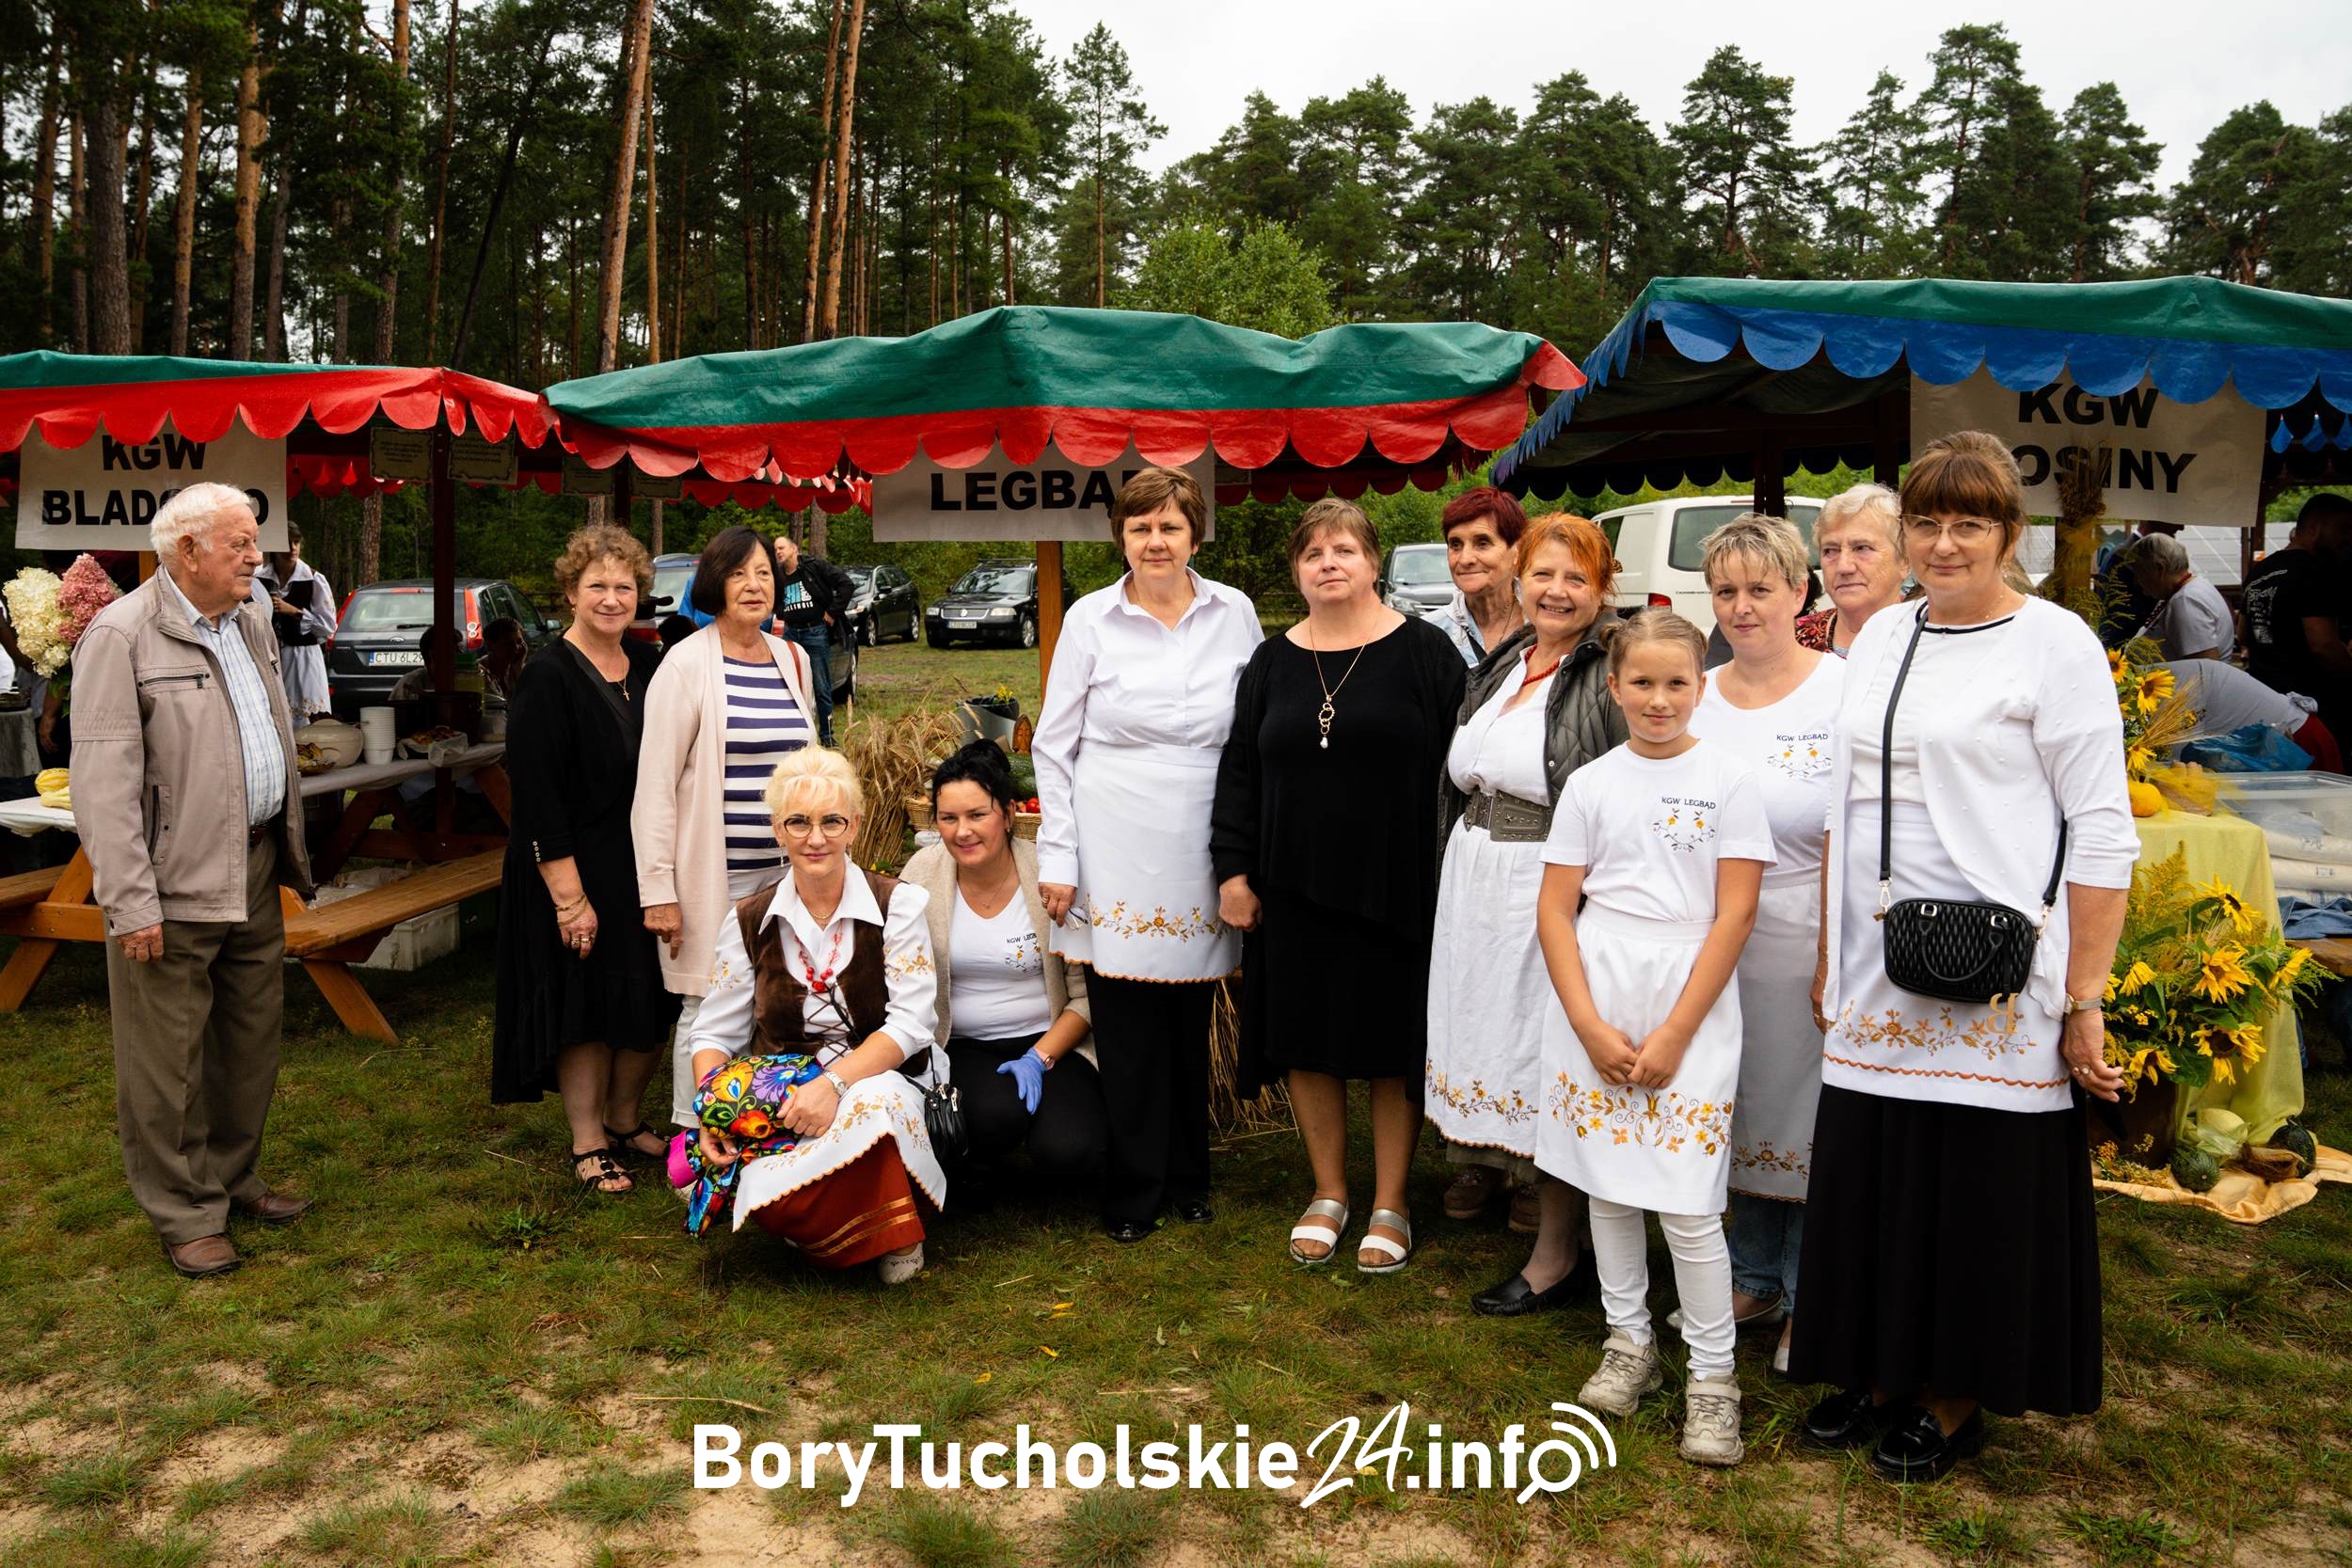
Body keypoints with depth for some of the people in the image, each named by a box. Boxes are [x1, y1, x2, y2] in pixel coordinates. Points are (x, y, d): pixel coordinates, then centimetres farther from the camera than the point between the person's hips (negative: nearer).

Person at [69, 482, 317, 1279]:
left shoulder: (252, 622, 10)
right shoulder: (122, 636, -13)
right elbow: (103, 782, -16)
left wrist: (290, 851, 15)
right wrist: (131, 903, -20)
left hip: (256, 871, 8)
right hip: (175, 885, -7)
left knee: (251, 1040, 17)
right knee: (169, 1061, 4)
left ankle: (235, 1178, 34)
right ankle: (186, 1215, 18)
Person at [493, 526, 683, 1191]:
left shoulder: (649, 667, 6)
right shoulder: (548, 677, -13)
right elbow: (536, 796, -17)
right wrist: (569, 895, -21)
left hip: (645, 871, 6)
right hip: (580, 873, -6)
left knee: (651, 1002, 12)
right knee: (587, 1007, 3)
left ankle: (625, 1121, 31)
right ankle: (588, 1143, 19)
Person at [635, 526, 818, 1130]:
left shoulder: (794, 659, 10)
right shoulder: (688, 662, -8)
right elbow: (654, 782, -10)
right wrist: (658, 889, -13)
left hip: (785, 870, 5)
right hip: (713, 873, -5)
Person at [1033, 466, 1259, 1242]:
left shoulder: (1234, 614, 4)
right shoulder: (1090, 620, -1)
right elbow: (1053, 746, 2)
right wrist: (1056, 857, -3)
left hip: (1203, 853, 2)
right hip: (1118, 857, -1)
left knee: (1192, 1024, 10)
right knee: (1127, 1031, 3)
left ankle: (1187, 1180, 28)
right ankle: (1133, 1193, 19)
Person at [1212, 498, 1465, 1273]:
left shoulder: (1424, 652, -2)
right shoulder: (1271, 663, 8)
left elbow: (1457, 764, -4)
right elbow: (1239, 769, 8)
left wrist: (1450, 879, -8)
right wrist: (1233, 869, 1)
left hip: (1396, 890, -3)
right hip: (1295, 890, 3)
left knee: (1393, 1043, 6)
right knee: (1308, 1041, 10)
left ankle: (1390, 1205, 21)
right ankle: (1329, 1194, 27)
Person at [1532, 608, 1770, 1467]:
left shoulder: (1729, 780, -3)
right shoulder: (1591, 784, 5)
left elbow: (1735, 916, -6)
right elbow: (1555, 909, 3)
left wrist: (1674, 1034, -10)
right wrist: (1590, 1025, -8)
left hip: (1689, 1004, -3)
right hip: (1592, 1001, 3)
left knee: (1686, 1202, -5)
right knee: (1607, 1181, 11)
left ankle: (1713, 1374, 13)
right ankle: (1630, 1343, 29)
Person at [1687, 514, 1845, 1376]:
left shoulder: (1845, 692, -8)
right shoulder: (1694, 700, 7)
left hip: (1809, 938, -5)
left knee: (1810, 1117, 4)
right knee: (1740, 1109, 14)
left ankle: (1812, 1295, 22)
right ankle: (1754, 1280, 31)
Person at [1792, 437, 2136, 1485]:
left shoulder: (2055, 644, -5)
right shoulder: (1881, 638, 12)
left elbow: (2101, 833, -9)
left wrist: (2085, 999, -13)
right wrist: (1827, 956, 15)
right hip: (1877, 982, 6)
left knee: (1978, 1192, 5)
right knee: (1871, 1184, 12)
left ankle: (1955, 1404, 23)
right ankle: (1878, 1374, 29)